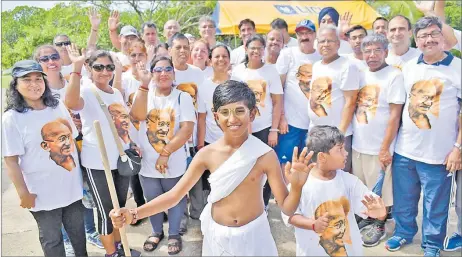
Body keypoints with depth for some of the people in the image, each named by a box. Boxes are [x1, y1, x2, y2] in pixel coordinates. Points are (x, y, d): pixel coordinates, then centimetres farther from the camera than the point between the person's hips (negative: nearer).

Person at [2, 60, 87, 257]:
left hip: (73, 187, 4)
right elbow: (11, 161, -14)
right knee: (51, 239, 15)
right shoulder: (12, 118, -14)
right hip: (43, 194, -4)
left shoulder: (58, 106, 1)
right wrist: (24, 194, -14)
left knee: (78, 231, 22)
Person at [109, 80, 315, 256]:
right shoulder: (207, 154, -13)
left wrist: (297, 186, -36)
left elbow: (287, 208, -15)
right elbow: (174, 195, -10)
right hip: (217, 236, 2)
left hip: (253, 235, -1)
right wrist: (133, 214, -21)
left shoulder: (265, 154, -18)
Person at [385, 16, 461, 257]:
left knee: (435, 204, 9)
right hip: (404, 149, 4)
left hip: (438, 153, -3)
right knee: (403, 199, 15)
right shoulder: (409, 67, 6)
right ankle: (404, 232, 37)